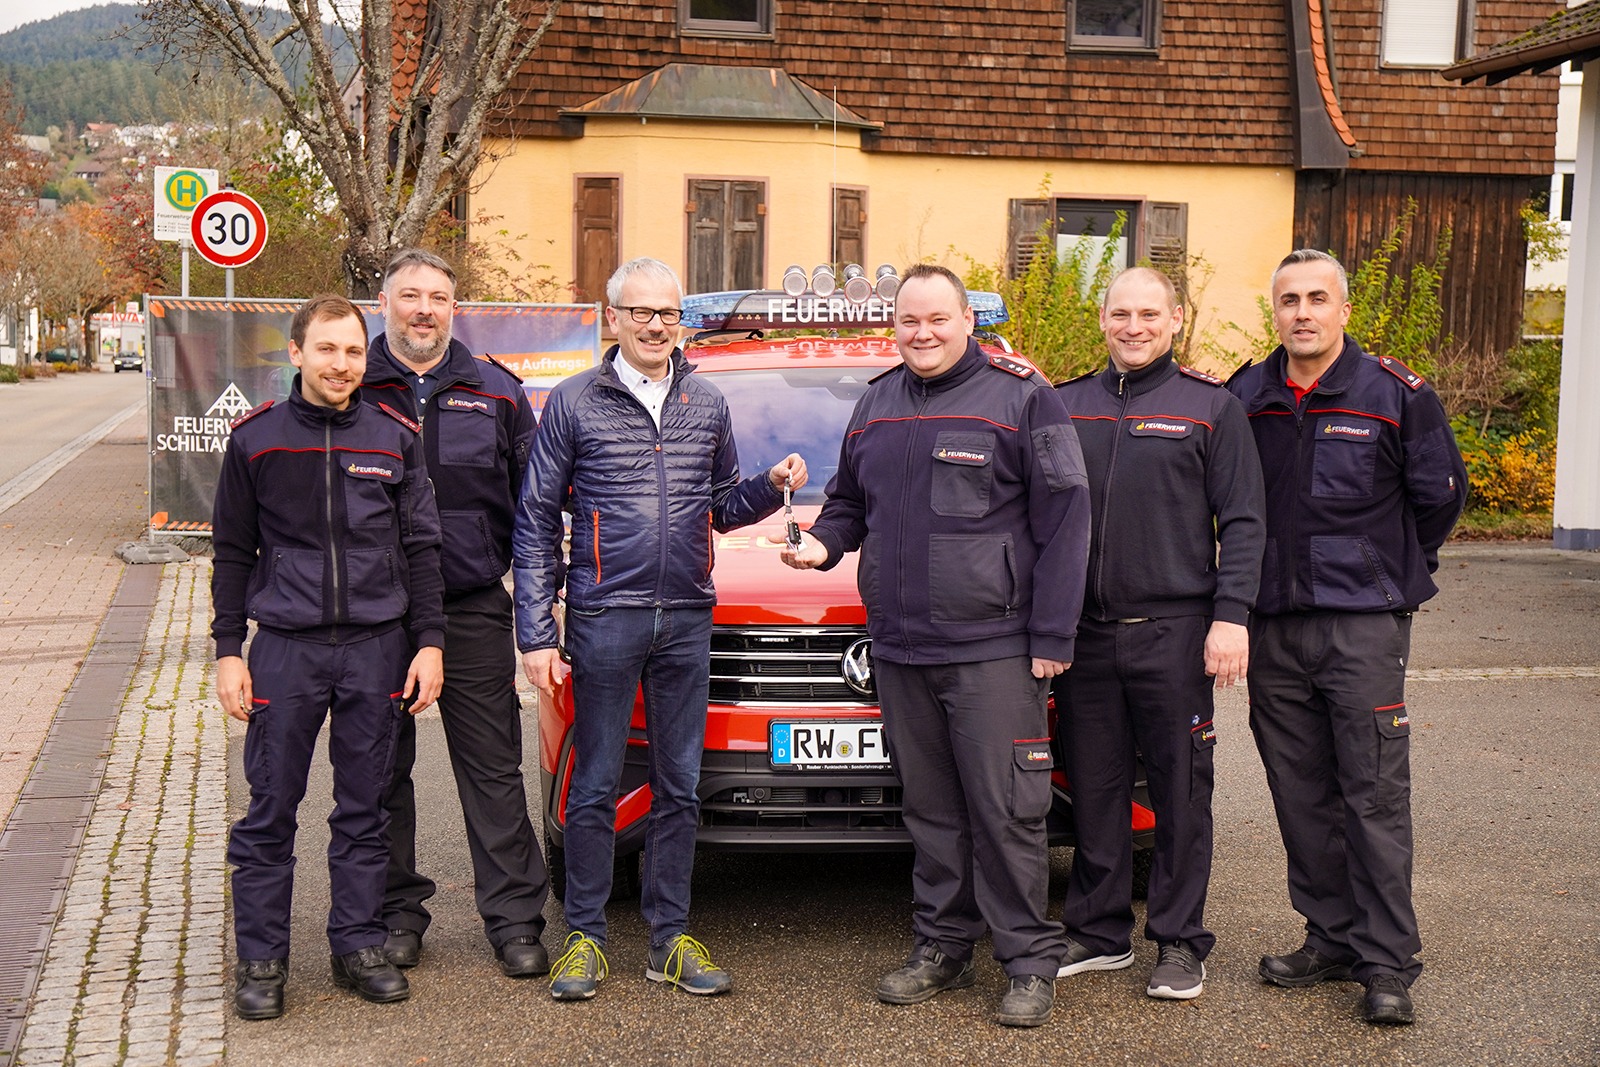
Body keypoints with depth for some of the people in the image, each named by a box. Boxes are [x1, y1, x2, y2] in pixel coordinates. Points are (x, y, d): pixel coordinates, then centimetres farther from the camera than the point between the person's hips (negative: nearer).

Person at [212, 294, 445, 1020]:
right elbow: (233, 551, 6)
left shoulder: (395, 438, 5)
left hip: (378, 647, 1)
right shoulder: (256, 439, 3)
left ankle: (358, 945, 20)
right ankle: (262, 960, 13)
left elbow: (421, 548, 8)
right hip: (286, 647, -1)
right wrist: (228, 651, 1)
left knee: (364, 809, 9)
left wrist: (428, 642, 2)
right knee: (270, 811, 3)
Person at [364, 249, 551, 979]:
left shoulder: (495, 392, 8)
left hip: (473, 611, 0)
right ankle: (396, 912, 23)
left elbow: (532, 500, 12)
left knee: (493, 769, 4)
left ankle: (515, 918, 12)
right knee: (381, 770, 9)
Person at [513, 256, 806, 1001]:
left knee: (679, 785, 8)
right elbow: (536, 525, 0)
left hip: (687, 621, 3)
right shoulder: (573, 403, 1)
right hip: (605, 618, -3)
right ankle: (585, 938, 13)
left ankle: (669, 938, 17)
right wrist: (535, 634, -6)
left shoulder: (707, 406, 12)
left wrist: (771, 489, -3)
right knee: (595, 787, 2)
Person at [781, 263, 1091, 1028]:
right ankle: (942, 949, 23)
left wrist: (1051, 636, -10)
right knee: (929, 807, 12)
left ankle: (1030, 962, 7)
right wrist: (823, 541, 3)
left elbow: (1063, 520, -5)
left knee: (1005, 809, -3)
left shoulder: (1019, 397, -3)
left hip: (994, 650, -5)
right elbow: (849, 500, 27)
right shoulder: (875, 405, 15)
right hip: (898, 649, 6)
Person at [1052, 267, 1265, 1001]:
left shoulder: (1211, 408, 3)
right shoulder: (1065, 406, 12)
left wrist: (1230, 617, -10)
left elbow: (1242, 524, 0)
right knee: (1094, 789, 9)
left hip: (1172, 634, -3)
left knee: (1180, 793, 3)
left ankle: (1180, 943, 14)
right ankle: (1098, 933, 21)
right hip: (1084, 633, 3)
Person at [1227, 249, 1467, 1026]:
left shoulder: (1395, 394, -2)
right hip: (1272, 626, 4)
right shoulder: (1242, 399, 7)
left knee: (1375, 794, -3)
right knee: (1301, 794, 9)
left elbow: (1440, 494, 7)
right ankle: (1332, 937, 22)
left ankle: (1387, 963, 3)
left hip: (1365, 624, -4)